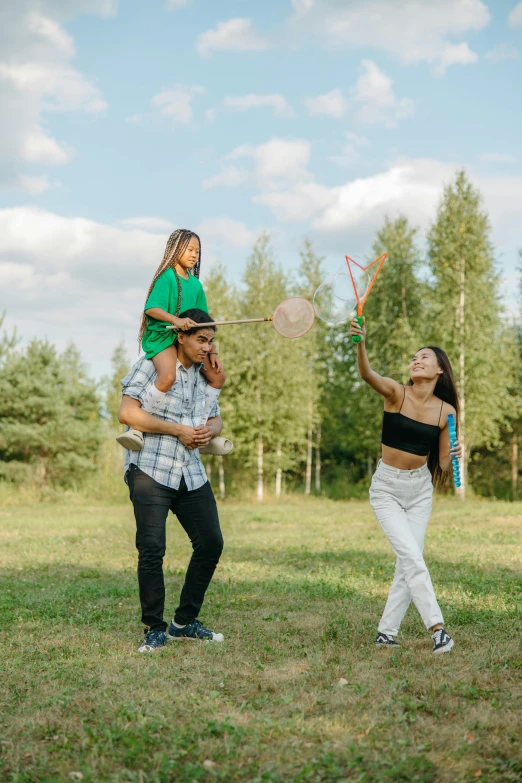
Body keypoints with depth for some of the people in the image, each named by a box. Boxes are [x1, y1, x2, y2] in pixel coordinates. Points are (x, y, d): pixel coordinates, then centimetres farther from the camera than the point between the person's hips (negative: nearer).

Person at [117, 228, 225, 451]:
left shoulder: (196, 284, 14)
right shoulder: (167, 277, -7)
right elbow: (151, 308, -18)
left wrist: (211, 351, 9)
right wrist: (175, 319, -33)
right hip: (162, 336, -8)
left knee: (218, 376, 7)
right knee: (168, 376, -34)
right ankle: (136, 429, -27)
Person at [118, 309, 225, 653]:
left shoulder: (203, 374, 14)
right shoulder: (152, 365, -6)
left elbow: (217, 418, 21)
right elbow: (127, 412, -17)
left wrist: (210, 429, -5)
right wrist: (179, 430, -16)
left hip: (192, 475, 7)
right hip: (150, 471, -7)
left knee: (211, 543, 4)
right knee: (152, 548, -10)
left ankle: (185, 622, 18)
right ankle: (154, 629, 5)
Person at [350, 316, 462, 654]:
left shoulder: (446, 410, -4)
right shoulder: (396, 393, -12)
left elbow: (444, 467, 3)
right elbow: (367, 374, -34)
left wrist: (454, 457, -20)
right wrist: (361, 343, -53)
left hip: (420, 489, 4)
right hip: (387, 489, -4)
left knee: (409, 562, 4)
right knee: (412, 557, -14)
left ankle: (387, 631, 16)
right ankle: (437, 627, -9)